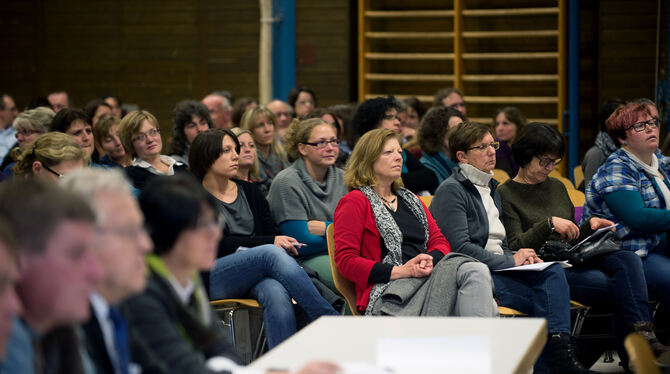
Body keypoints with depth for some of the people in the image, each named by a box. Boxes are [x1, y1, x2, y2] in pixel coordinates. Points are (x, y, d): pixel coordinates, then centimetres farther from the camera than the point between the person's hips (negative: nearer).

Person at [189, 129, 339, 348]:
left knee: (276, 293, -34)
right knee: (272, 253, -32)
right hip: (214, 278, -4)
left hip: (255, 277, 4)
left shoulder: (249, 192, 21)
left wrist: (283, 244, -9)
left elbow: (272, 232, 16)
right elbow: (218, 244, -9)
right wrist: (270, 242, -16)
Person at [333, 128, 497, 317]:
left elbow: (440, 242, 23)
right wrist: (401, 271, -13)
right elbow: (345, 260, -4)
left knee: (477, 270, -28)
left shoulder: (410, 200, 29)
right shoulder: (354, 201, 6)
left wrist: (430, 259, -4)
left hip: (428, 278, 7)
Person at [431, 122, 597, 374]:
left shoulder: (491, 189, 23)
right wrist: (511, 261, -13)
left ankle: (560, 351, -32)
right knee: (542, 300, -26)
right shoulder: (451, 191, -5)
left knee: (553, 272, -22)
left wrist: (517, 257, 3)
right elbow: (461, 248, -16)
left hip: (498, 267, 7)